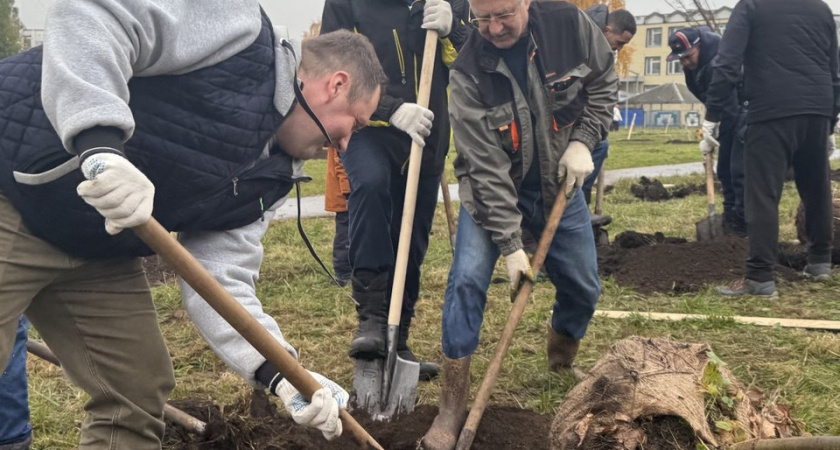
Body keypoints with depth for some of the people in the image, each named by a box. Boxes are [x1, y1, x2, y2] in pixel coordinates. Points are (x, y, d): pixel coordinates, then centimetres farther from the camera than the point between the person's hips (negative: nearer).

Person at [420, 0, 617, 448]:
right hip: (492, 189, -3)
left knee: (583, 287, 8)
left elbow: (604, 80, 2)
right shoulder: (468, 74, -25)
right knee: (467, 278, -20)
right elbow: (486, 168, -25)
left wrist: (582, 141, -11)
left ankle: (562, 366, 40)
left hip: (560, 183, 3)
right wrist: (510, 244, -27)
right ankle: (453, 405, -9)